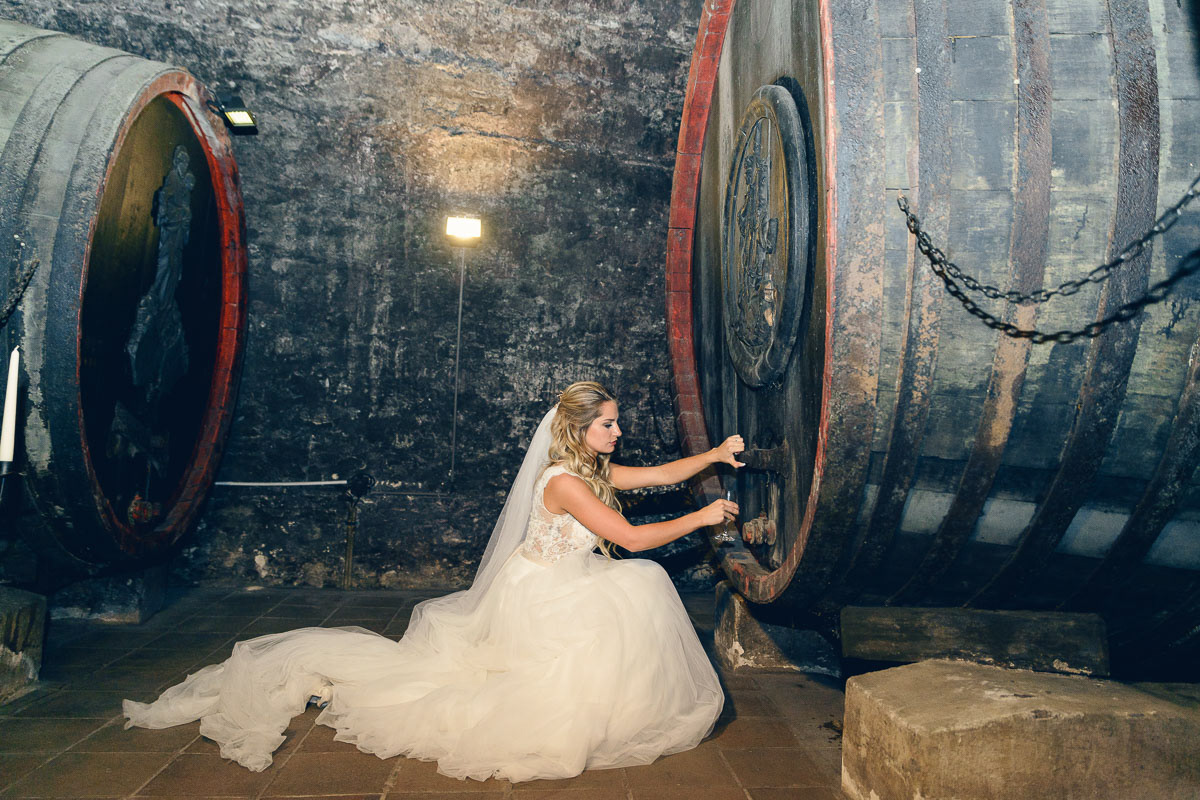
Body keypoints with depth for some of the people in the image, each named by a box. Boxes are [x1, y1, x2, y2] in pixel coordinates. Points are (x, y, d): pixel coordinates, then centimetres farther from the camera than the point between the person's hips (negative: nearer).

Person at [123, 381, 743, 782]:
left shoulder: (598, 471, 4)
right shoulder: (564, 481, -24)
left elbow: (661, 473, 8)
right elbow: (632, 537, -26)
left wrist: (713, 455, -3)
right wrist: (699, 519, -16)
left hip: (564, 583, 8)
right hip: (537, 593, -8)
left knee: (645, 585, 2)